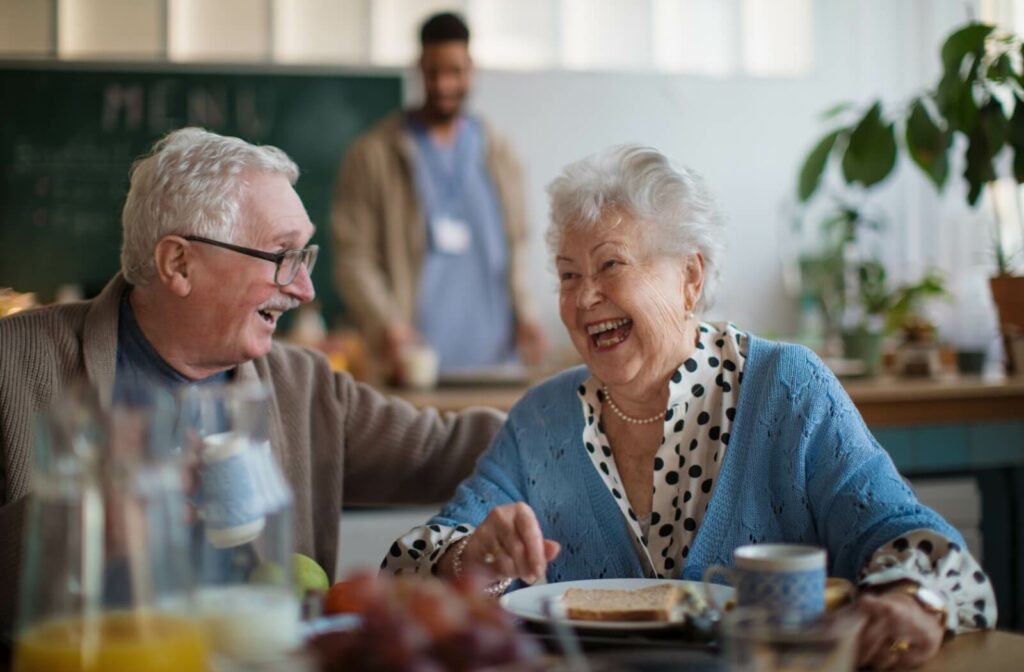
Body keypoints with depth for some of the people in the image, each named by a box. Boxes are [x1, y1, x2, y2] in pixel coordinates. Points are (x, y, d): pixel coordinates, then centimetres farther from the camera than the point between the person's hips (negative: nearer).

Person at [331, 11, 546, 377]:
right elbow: (354, 257, -4)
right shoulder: (373, 155, 2)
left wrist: (522, 314, 2)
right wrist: (385, 326, -19)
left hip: (492, 354, 4)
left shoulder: (499, 154, 14)